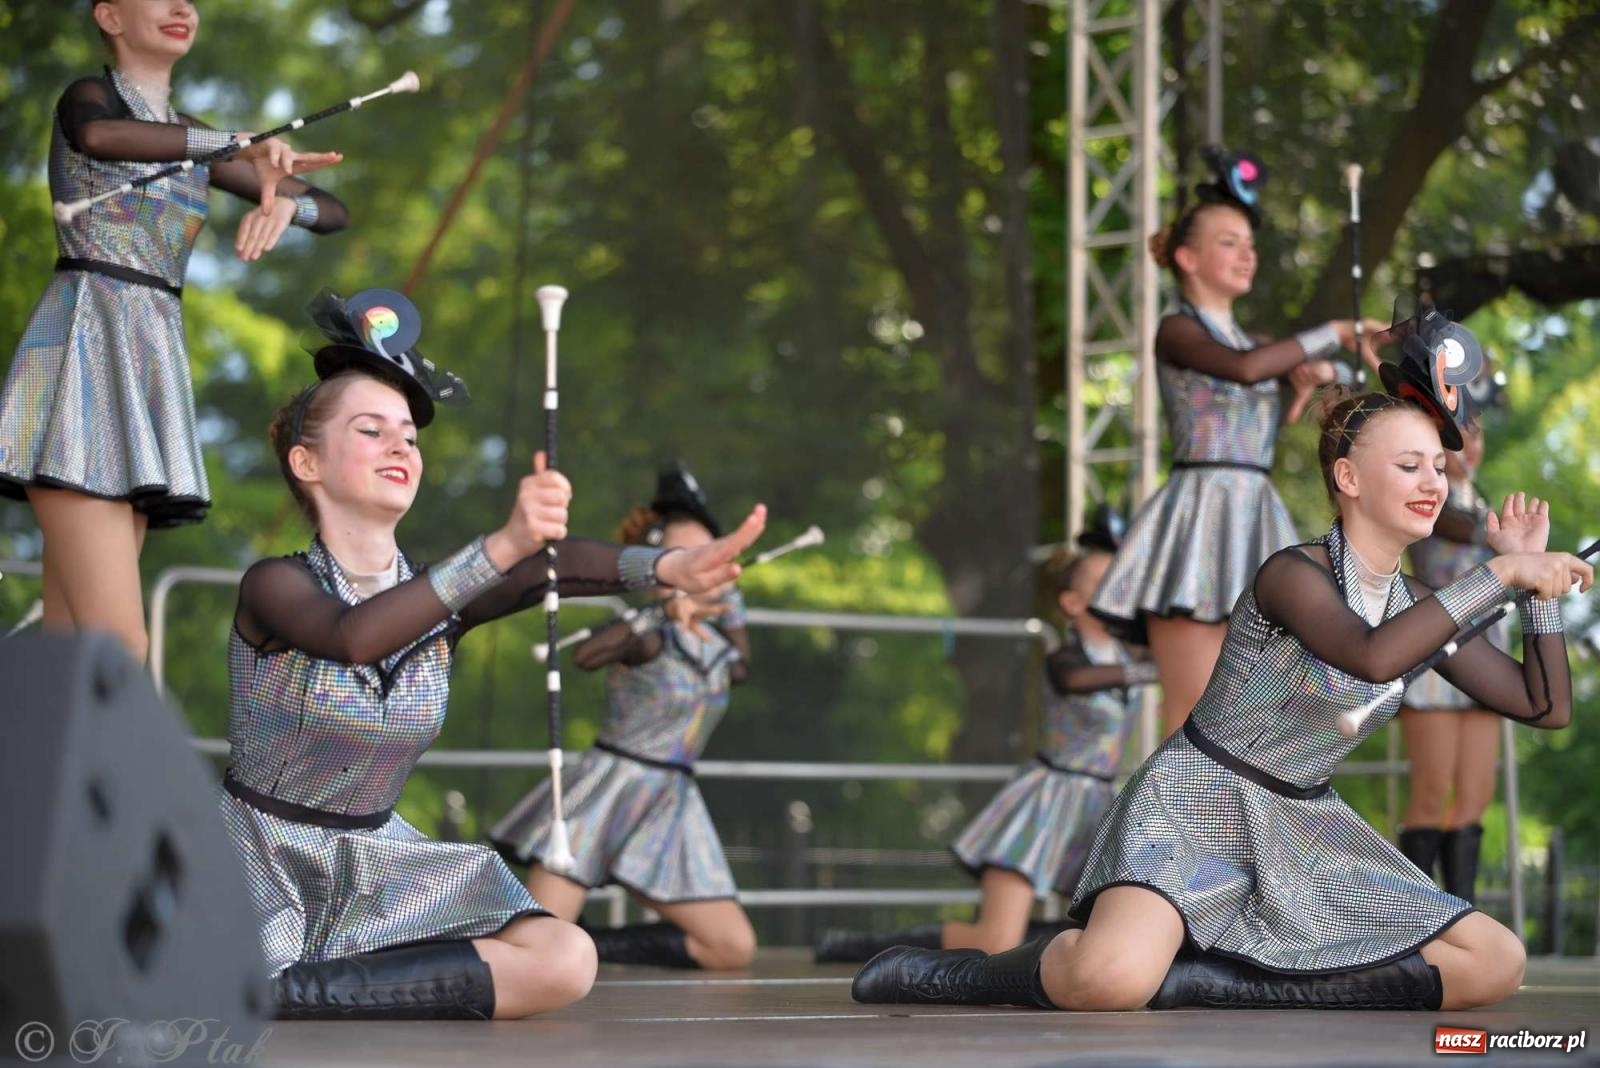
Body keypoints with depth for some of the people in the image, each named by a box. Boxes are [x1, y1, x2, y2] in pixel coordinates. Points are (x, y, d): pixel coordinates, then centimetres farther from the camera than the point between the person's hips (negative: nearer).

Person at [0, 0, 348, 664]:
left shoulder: (194, 139, 23)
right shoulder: (88, 96, 3)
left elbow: (333, 212, 20)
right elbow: (100, 135, -24)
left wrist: (284, 203, -4)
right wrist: (246, 147, -32)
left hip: (148, 360, 7)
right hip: (84, 347, -7)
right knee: (117, 648, -18)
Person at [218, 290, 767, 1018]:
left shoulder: (438, 599, 1)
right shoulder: (277, 584, -12)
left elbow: (551, 570, -20)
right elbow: (352, 637, -36)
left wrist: (668, 567, -40)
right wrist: (501, 546, -48)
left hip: (373, 865, 6)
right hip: (262, 861, -6)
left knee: (565, 962, -16)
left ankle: (292, 989, -8)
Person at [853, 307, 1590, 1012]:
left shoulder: (1420, 607, 8)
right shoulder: (1295, 572, -14)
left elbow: (1549, 707, 8)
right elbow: (1372, 658, -35)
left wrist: (1535, 579, 3)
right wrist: (1500, 575, -29)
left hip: (1301, 829, 8)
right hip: (1197, 806, -8)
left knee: (1497, 966, -6)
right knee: (1112, 982, -37)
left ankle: (1210, 981, -11)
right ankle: (938, 973, -3)